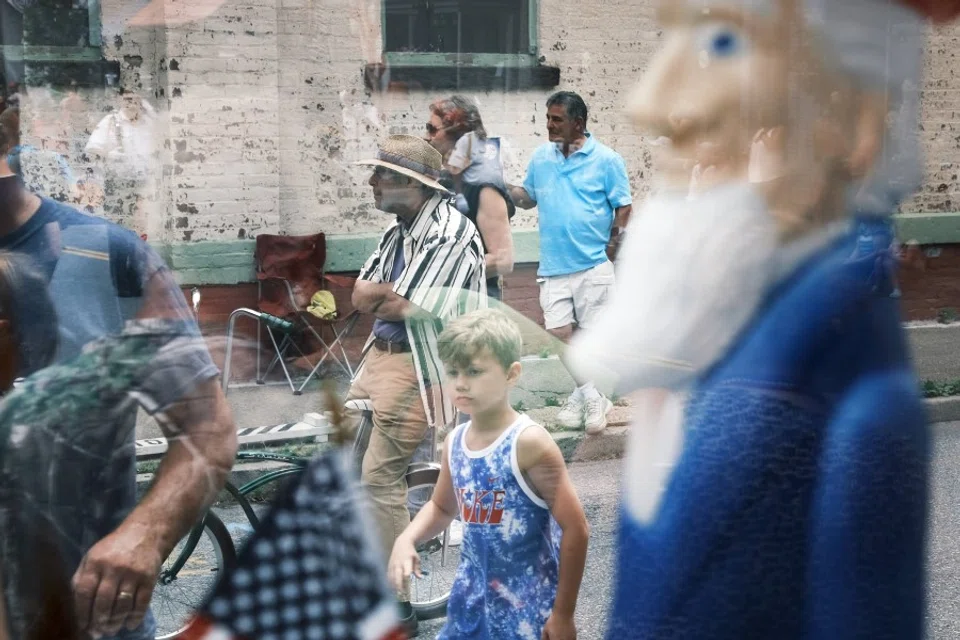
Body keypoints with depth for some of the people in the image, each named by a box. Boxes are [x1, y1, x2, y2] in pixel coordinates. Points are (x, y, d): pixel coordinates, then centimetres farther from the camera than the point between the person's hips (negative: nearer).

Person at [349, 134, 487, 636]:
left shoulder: (450, 232, -18)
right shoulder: (400, 230, 11)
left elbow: (410, 308, -24)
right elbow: (360, 297, 6)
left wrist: (381, 298, -5)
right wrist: (395, 294, -12)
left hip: (418, 368, -10)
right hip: (381, 355, 10)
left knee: (378, 478, -9)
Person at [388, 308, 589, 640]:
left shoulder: (529, 443, -19)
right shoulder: (455, 442, 1)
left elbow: (575, 529, -18)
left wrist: (563, 612, -15)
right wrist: (407, 539, 0)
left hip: (528, 609, -7)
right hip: (472, 598, 7)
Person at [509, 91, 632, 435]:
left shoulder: (606, 159, -4)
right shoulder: (540, 158, 8)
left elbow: (624, 208, -2)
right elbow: (529, 197, 16)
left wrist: (610, 249, -7)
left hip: (593, 266, -4)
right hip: (553, 267, 4)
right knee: (559, 333, 2)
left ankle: (584, 395, 20)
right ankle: (591, 396, 17)